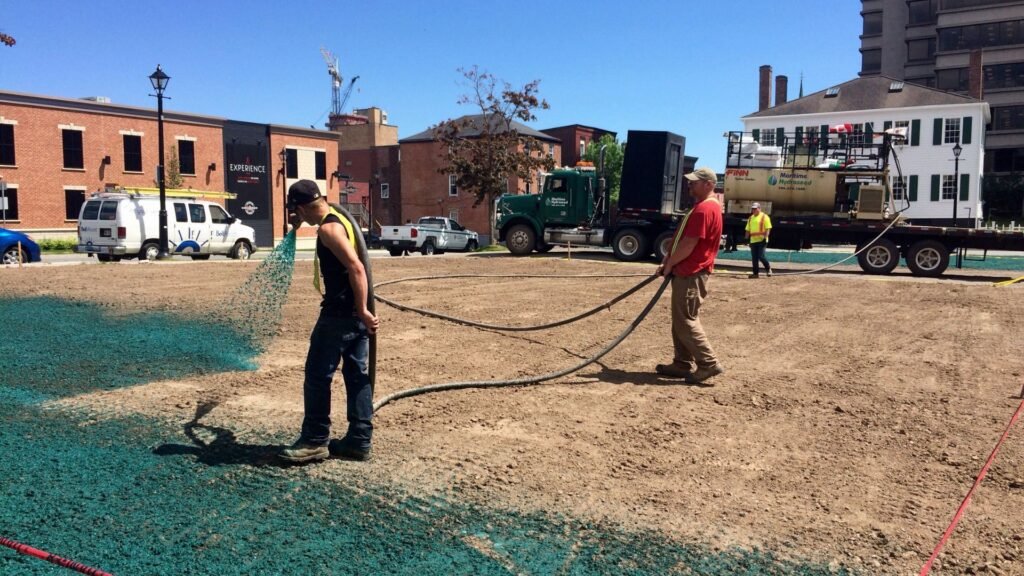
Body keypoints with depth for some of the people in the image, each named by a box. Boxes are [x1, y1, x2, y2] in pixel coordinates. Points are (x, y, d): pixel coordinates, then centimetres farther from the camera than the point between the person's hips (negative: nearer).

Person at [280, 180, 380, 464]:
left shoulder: (328, 228, -15)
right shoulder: (340, 220, 13)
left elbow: (356, 268, -25)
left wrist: (362, 311, -23)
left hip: (339, 314, -9)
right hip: (354, 313, 9)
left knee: (317, 376, 1)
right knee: (357, 375, 10)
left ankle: (315, 441, 9)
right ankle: (359, 441, 15)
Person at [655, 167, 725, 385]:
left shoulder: (704, 209, -18)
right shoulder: (703, 207, 17)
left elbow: (689, 245, -21)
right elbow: (685, 240, 20)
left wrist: (669, 264, -9)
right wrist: (669, 259, 12)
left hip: (691, 275, -11)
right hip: (687, 273, 11)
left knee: (686, 321, -7)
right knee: (681, 320, 13)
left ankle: (709, 364, -3)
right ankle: (683, 364, 19)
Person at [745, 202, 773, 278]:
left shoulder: (764, 217, -3)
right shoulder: (751, 218, 16)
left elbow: (768, 228, -8)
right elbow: (748, 230, 19)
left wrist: (765, 237, -17)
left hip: (761, 240, -6)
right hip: (753, 240, 6)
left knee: (761, 256, -13)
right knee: (754, 258, 4)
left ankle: (768, 268, 11)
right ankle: (755, 273, 9)